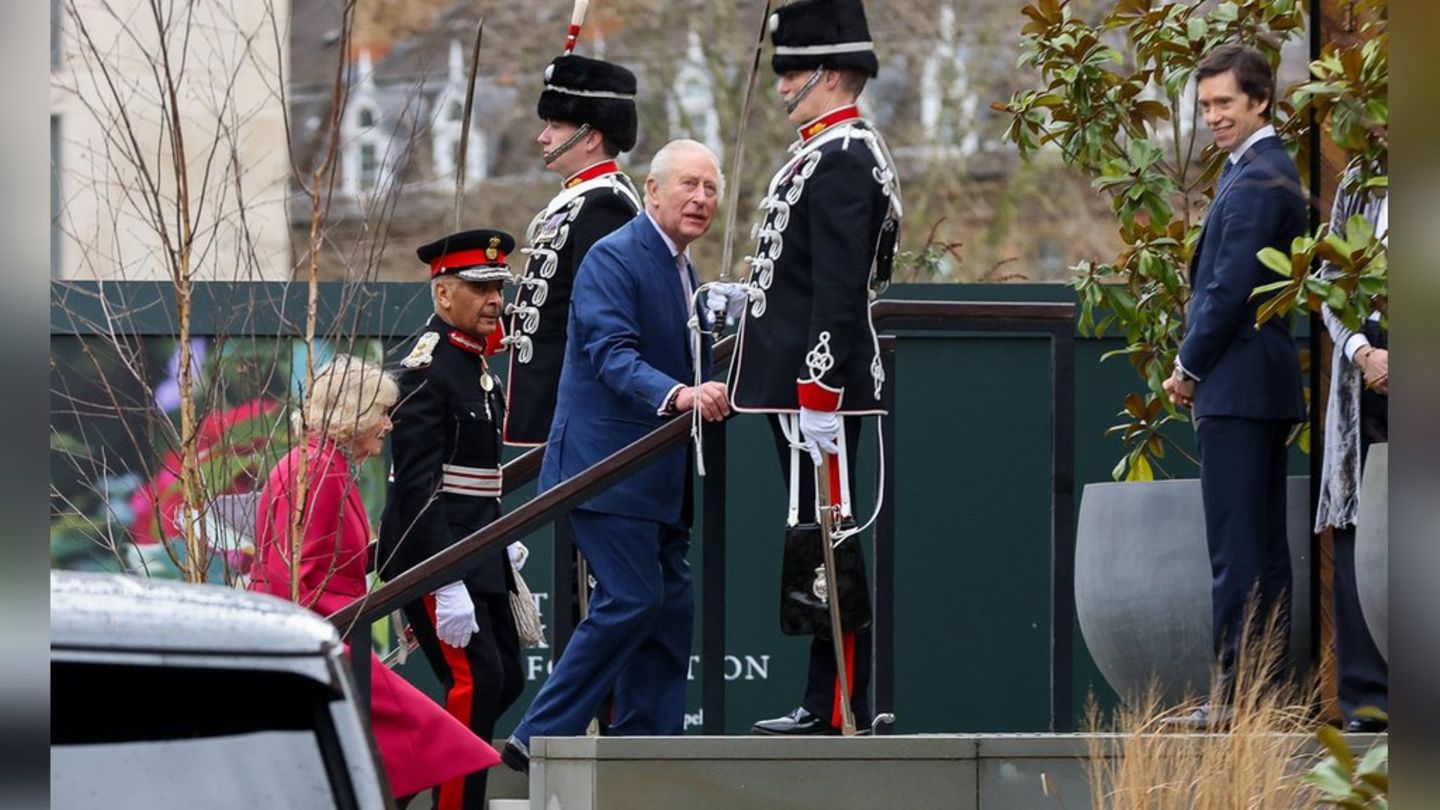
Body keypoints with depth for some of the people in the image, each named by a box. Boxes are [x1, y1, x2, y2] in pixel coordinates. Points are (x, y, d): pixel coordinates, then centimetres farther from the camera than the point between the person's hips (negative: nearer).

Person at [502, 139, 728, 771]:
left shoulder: (683, 271, 18)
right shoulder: (614, 259, -12)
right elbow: (614, 355, -26)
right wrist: (678, 395, -40)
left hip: (657, 478, 10)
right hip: (606, 467, -10)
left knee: (669, 609, 7)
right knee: (631, 599, -15)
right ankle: (541, 737, -10)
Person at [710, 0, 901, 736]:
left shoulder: (840, 162, -16)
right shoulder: (835, 154, 17)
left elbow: (841, 288, -22)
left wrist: (818, 397, -24)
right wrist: (747, 300, 16)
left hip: (819, 385, -11)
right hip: (810, 382, 11)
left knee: (824, 541, -8)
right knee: (816, 542, 12)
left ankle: (841, 709, -6)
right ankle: (825, 702, 15)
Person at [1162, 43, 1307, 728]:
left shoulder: (1254, 183, -15)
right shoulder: (1270, 171, 18)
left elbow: (1231, 288, -19)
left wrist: (1189, 369, -9)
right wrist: (1196, 366, 15)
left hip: (1237, 386, -11)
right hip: (1267, 386, 11)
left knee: (1237, 546, -9)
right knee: (1263, 545, 11)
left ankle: (1237, 693, -10)